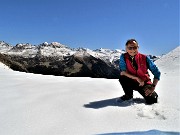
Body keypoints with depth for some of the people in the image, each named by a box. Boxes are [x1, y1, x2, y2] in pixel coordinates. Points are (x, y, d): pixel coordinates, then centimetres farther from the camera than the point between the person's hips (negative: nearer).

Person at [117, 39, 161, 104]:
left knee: (152, 100, -24)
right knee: (122, 78, -30)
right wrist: (137, 78, -25)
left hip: (144, 83, 0)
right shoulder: (123, 57, -12)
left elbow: (157, 72, -11)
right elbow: (122, 72, -19)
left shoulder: (144, 58, -14)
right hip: (132, 82, 1)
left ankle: (154, 94, 16)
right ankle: (128, 95, -1)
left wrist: (153, 87, -20)